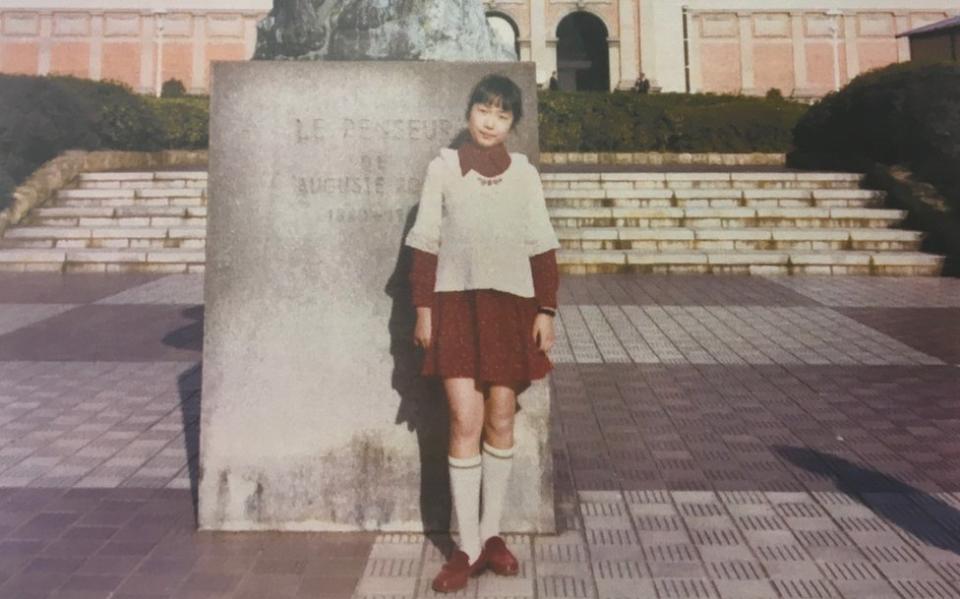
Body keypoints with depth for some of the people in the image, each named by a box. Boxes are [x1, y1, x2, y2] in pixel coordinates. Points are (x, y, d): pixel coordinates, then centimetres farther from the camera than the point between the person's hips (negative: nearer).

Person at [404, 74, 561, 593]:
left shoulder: (524, 173, 7)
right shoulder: (442, 167, 4)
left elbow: (542, 247, 6)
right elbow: (425, 242, 3)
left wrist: (546, 310, -1)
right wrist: (423, 307, -2)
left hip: (511, 304, 2)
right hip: (457, 302, -1)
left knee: (501, 421, 6)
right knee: (465, 422, -7)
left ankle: (491, 533, 21)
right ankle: (467, 548, 3)